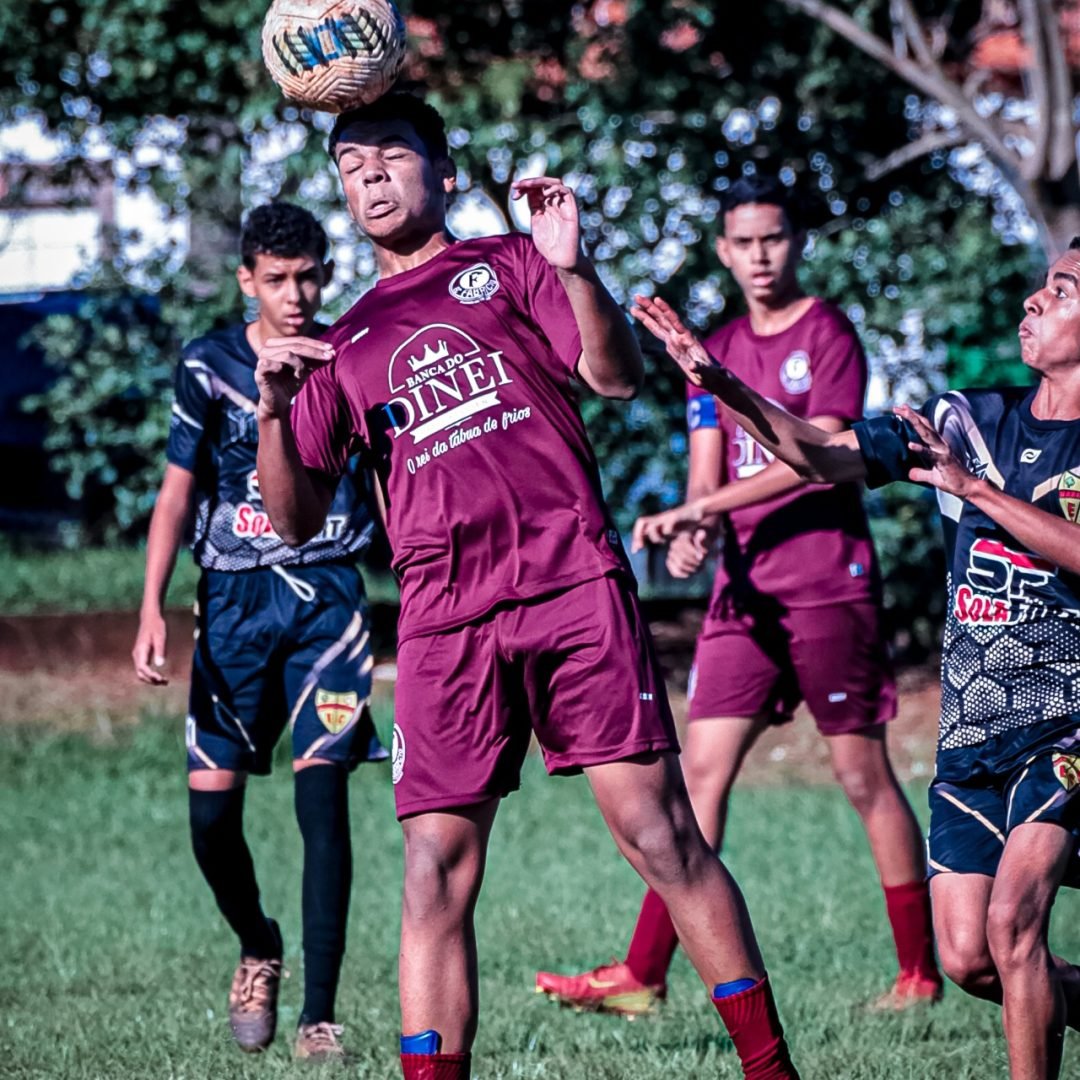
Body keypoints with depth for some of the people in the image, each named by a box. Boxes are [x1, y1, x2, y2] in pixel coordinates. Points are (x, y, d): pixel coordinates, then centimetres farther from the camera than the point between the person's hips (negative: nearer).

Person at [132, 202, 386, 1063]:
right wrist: (152, 610, -5)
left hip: (327, 596, -1)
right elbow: (178, 492, 3)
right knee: (212, 806, -4)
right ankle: (258, 951, 26)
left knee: (322, 794, -13)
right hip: (234, 601, 1)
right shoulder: (209, 367, 2)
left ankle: (318, 1017, -9)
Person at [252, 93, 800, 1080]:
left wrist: (572, 268, -16)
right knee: (437, 871, -4)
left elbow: (618, 375, -1)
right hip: (445, 618, 3)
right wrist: (273, 407, -4)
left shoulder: (509, 266, 13)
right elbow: (296, 519, 13)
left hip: (573, 582, -3)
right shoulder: (346, 343, 20)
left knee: (658, 828, -7)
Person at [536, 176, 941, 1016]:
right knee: (701, 770, 0)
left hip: (829, 584, -6)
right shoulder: (718, 352, 14)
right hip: (745, 590, 6)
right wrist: (694, 529, -13)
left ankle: (921, 972, 6)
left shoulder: (828, 334, -4)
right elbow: (706, 472, 10)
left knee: (863, 774, -2)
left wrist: (702, 508, -18)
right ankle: (644, 975, -2)